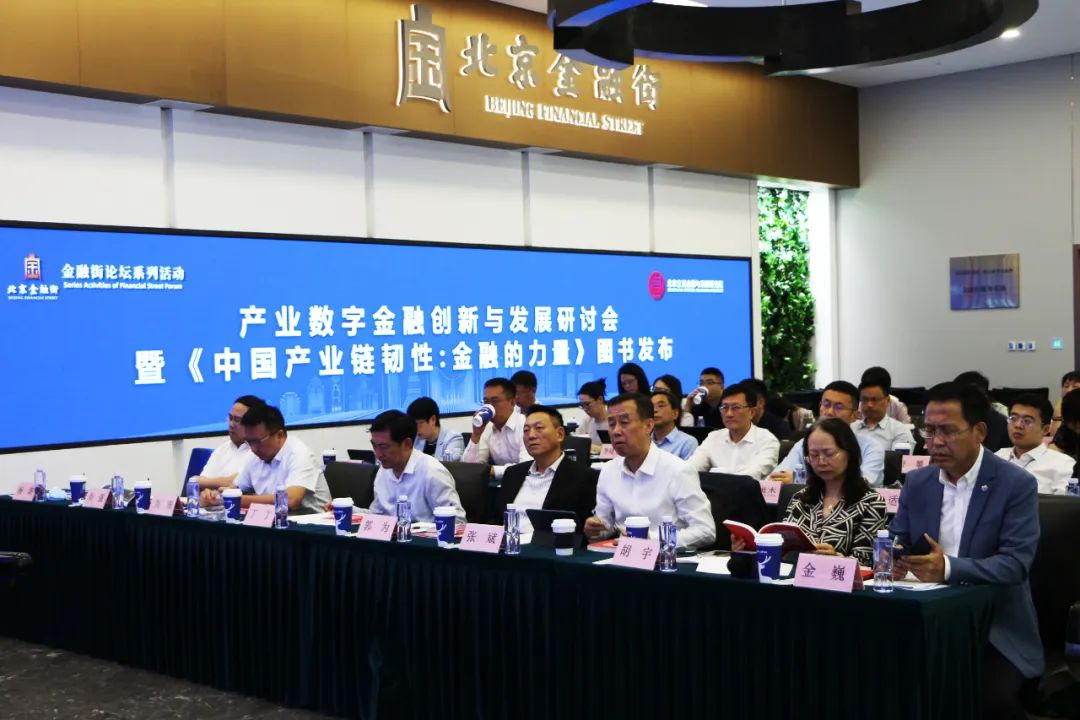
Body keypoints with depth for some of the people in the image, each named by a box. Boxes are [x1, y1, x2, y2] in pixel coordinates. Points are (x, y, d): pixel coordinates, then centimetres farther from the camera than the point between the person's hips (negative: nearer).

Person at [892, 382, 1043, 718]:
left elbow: (1016, 563, -16)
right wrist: (892, 559, -15)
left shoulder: (1017, 484, -8)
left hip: (996, 628, -4)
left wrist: (949, 567, -32)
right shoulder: (916, 482, 7)